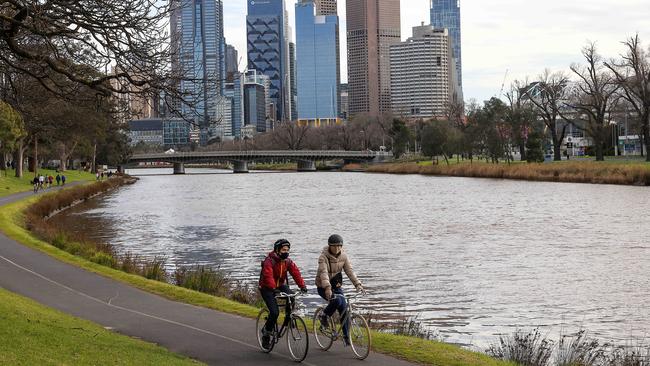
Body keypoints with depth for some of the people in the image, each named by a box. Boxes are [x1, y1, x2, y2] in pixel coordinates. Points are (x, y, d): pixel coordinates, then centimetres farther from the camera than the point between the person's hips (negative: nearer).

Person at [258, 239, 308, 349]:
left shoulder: (288, 261, -3)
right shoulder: (269, 261, -22)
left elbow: (296, 273, -13)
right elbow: (268, 276, -35)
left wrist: (302, 286, -28)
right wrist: (274, 289, -50)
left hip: (281, 285, 6)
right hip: (267, 288, -6)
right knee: (274, 312, -19)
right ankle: (266, 333, 2)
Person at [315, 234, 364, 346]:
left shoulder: (343, 256, -2)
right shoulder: (323, 257, -18)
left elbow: (350, 271, -7)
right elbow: (323, 273, -31)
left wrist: (357, 284, -22)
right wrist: (327, 287, -47)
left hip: (337, 286, 5)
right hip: (323, 287, -5)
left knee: (344, 309, -5)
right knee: (337, 300, -31)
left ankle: (346, 336, 7)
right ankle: (325, 316, -3)